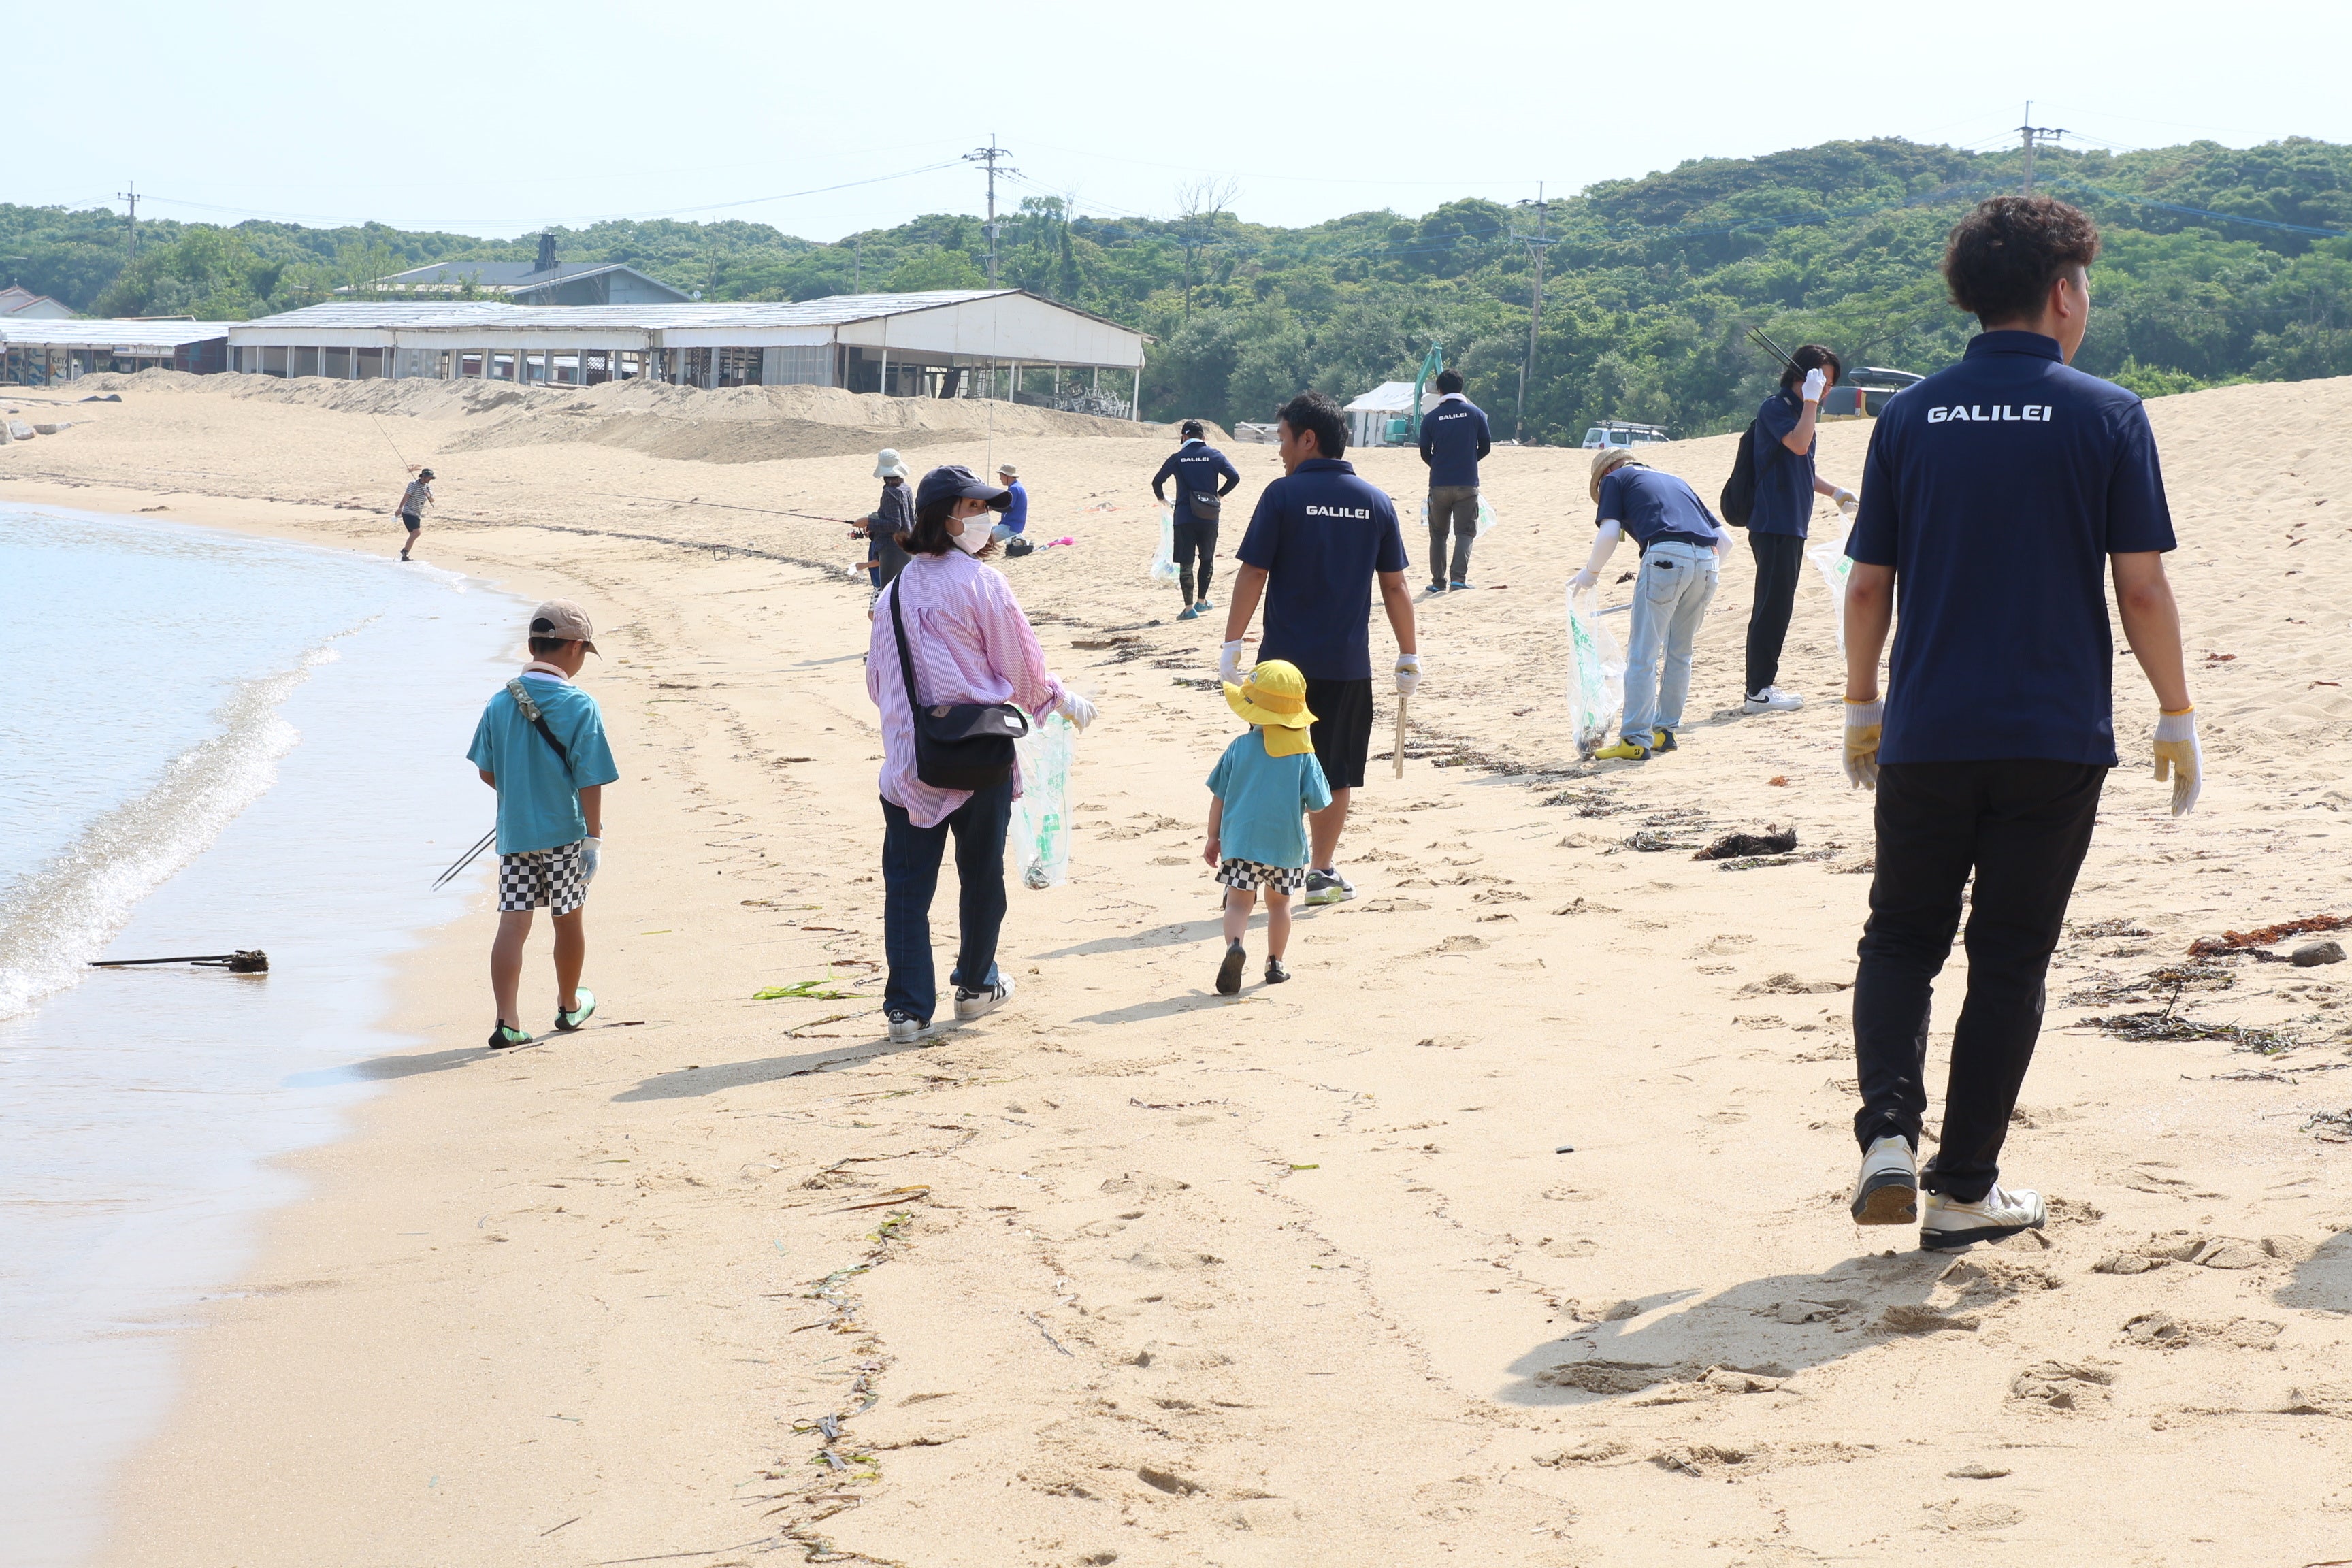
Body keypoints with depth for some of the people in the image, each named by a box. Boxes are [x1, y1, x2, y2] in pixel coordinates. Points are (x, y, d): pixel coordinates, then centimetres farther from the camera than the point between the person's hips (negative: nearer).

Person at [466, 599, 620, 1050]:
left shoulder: (501, 703, 0)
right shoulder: (580, 707, -13)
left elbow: (487, 771, 7)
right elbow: (590, 780, -14)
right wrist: (594, 837, -8)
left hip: (513, 831, 3)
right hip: (565, 832, -3)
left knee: (512, 924, 1)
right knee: (570, 920, 16)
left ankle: (508, 1022, -8)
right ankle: (569, 1007, 33)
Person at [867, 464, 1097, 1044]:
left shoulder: (896, 589, 6)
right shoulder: (981, 583, -9)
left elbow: (878, 681, 13)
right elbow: (1021, 665, -3)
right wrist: (1061, 699, 17)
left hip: (908, 757, 3)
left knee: (907, 882, 3)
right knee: (982, 873, 15)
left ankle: (908, 1006, -2)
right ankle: (976, 985, 28)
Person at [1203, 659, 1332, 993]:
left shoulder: (1240, 747, -4)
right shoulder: (1303, 755, -5)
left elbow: (1218, 797, 1)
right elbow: (1318, 804, -5)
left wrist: (1213, 837, 12)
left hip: (1240, 840, -1)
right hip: (1287, 843, 1)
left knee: (1238, 902, -2)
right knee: (1279, 902, 19)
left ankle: (1234, 944, -29)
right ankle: (1275, 963, 23)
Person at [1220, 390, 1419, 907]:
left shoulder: (1283, 495, -7)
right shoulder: (1376, 502, 4)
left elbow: (1253, 574, -9)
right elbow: (1394, 586, 6)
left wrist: (1231, 644, -4)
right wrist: (1408, 656, 12)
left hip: (1285, 658, -3)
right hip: (1348, 663, 3)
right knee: (1335, 772, 12)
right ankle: (1322, 871, 16)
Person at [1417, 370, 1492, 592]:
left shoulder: (1431, 418, -2)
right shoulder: (1475, 413, -1)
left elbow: (1425, 454, 2)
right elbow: (1486, 447, 4)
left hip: (1439, 484, 0)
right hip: (1467, 483, 0)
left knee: (1438, 534, 12)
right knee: (1465, 532, 1)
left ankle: (1439, 582, 12)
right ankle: (1459, 577, -16)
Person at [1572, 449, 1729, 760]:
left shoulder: (1614, 478, 19)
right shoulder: (1675, 481, 34)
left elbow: (1609, 535, 2)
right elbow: (1724, 539, 27)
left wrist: (1591, 573, 17)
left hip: (1666, 557, -6)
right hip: (1707, 561, 6)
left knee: (1643, 655, -1)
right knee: (1680, 653, 21)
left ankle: (1636, 740, -3)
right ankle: (1666, 730, 26)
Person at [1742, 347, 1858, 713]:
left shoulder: (1799, 411, 20)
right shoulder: (1775, 408, -9)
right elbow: (1798, 445, -27)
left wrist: (1834, 492, 25)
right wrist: (1811, 400, -22)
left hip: (1791, 525, 10)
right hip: (1773, 525, -10)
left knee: (1778, 607, 12)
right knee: (1771, 605, -9)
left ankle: (1764, 683, 17)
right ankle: (1758, 692, -8)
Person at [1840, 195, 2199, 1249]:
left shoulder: (1911, 417, 3)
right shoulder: (2106, 416, -5)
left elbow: (1867, 585, 5)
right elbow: (2142, 588, -6)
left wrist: (1863, 706, 17)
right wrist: (2178, 716, 5)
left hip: (1926, 736, 2)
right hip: (2055, 738, -2)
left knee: (1900, 938, 14)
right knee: (2008, 962, 7)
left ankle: (1888, 1132, -8)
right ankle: (1963, 1190, 10)